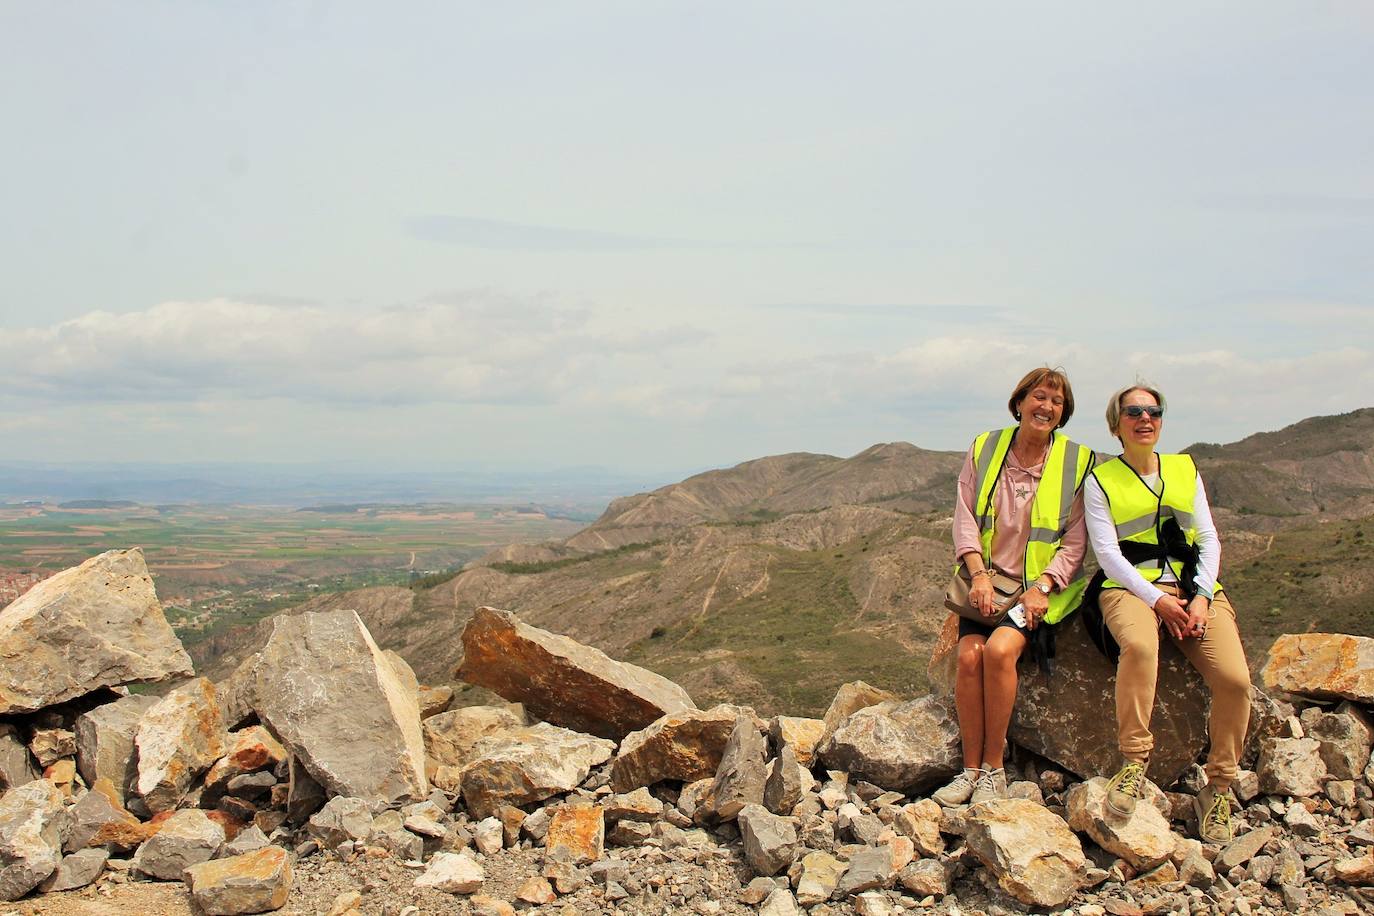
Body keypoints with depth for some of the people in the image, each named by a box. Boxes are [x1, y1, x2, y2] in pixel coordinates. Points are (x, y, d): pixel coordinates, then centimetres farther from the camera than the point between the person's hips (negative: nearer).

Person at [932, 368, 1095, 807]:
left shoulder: (1078, 462, 3)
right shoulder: (984, 449, 8)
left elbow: (1076, 539, 0)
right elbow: (965, 519, 4)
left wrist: (1040, 586, -13)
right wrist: (979, 574, -10)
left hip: (1042, 586, -2)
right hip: (989, 581, 2)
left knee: (999, 648, -28)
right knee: (969, 655, -23)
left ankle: (994, 767, -15)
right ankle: (970, 769, -12)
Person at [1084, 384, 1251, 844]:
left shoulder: (1185, 470, 19)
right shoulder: (1100, 480, 8)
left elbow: (1209, 539, 12)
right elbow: (1107, 552, -2)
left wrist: (1201, 597, -5)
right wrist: (1156, 600, -15)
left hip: (1195, 587, 3)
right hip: (1132, 586, -3)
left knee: (1235, 678, -21)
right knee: (1140, 646, -39)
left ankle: (1217, 790, -3)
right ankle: (1134, 763, -25)